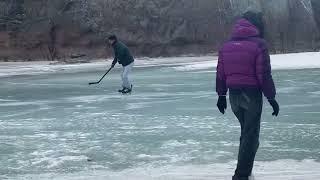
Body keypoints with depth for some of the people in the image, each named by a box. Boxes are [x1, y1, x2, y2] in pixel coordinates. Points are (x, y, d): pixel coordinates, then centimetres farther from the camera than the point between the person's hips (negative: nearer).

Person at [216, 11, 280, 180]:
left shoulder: (227, 45, 7)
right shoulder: (258, 44, -11)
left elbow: (220, 73, 9)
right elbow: (264, 75, -13)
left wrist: (221, 95, 17)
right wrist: (271, 98, -6)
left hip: (233, 95, 6)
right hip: (252, 95, -6)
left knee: (246, 130, 23)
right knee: (251, 134, 2)